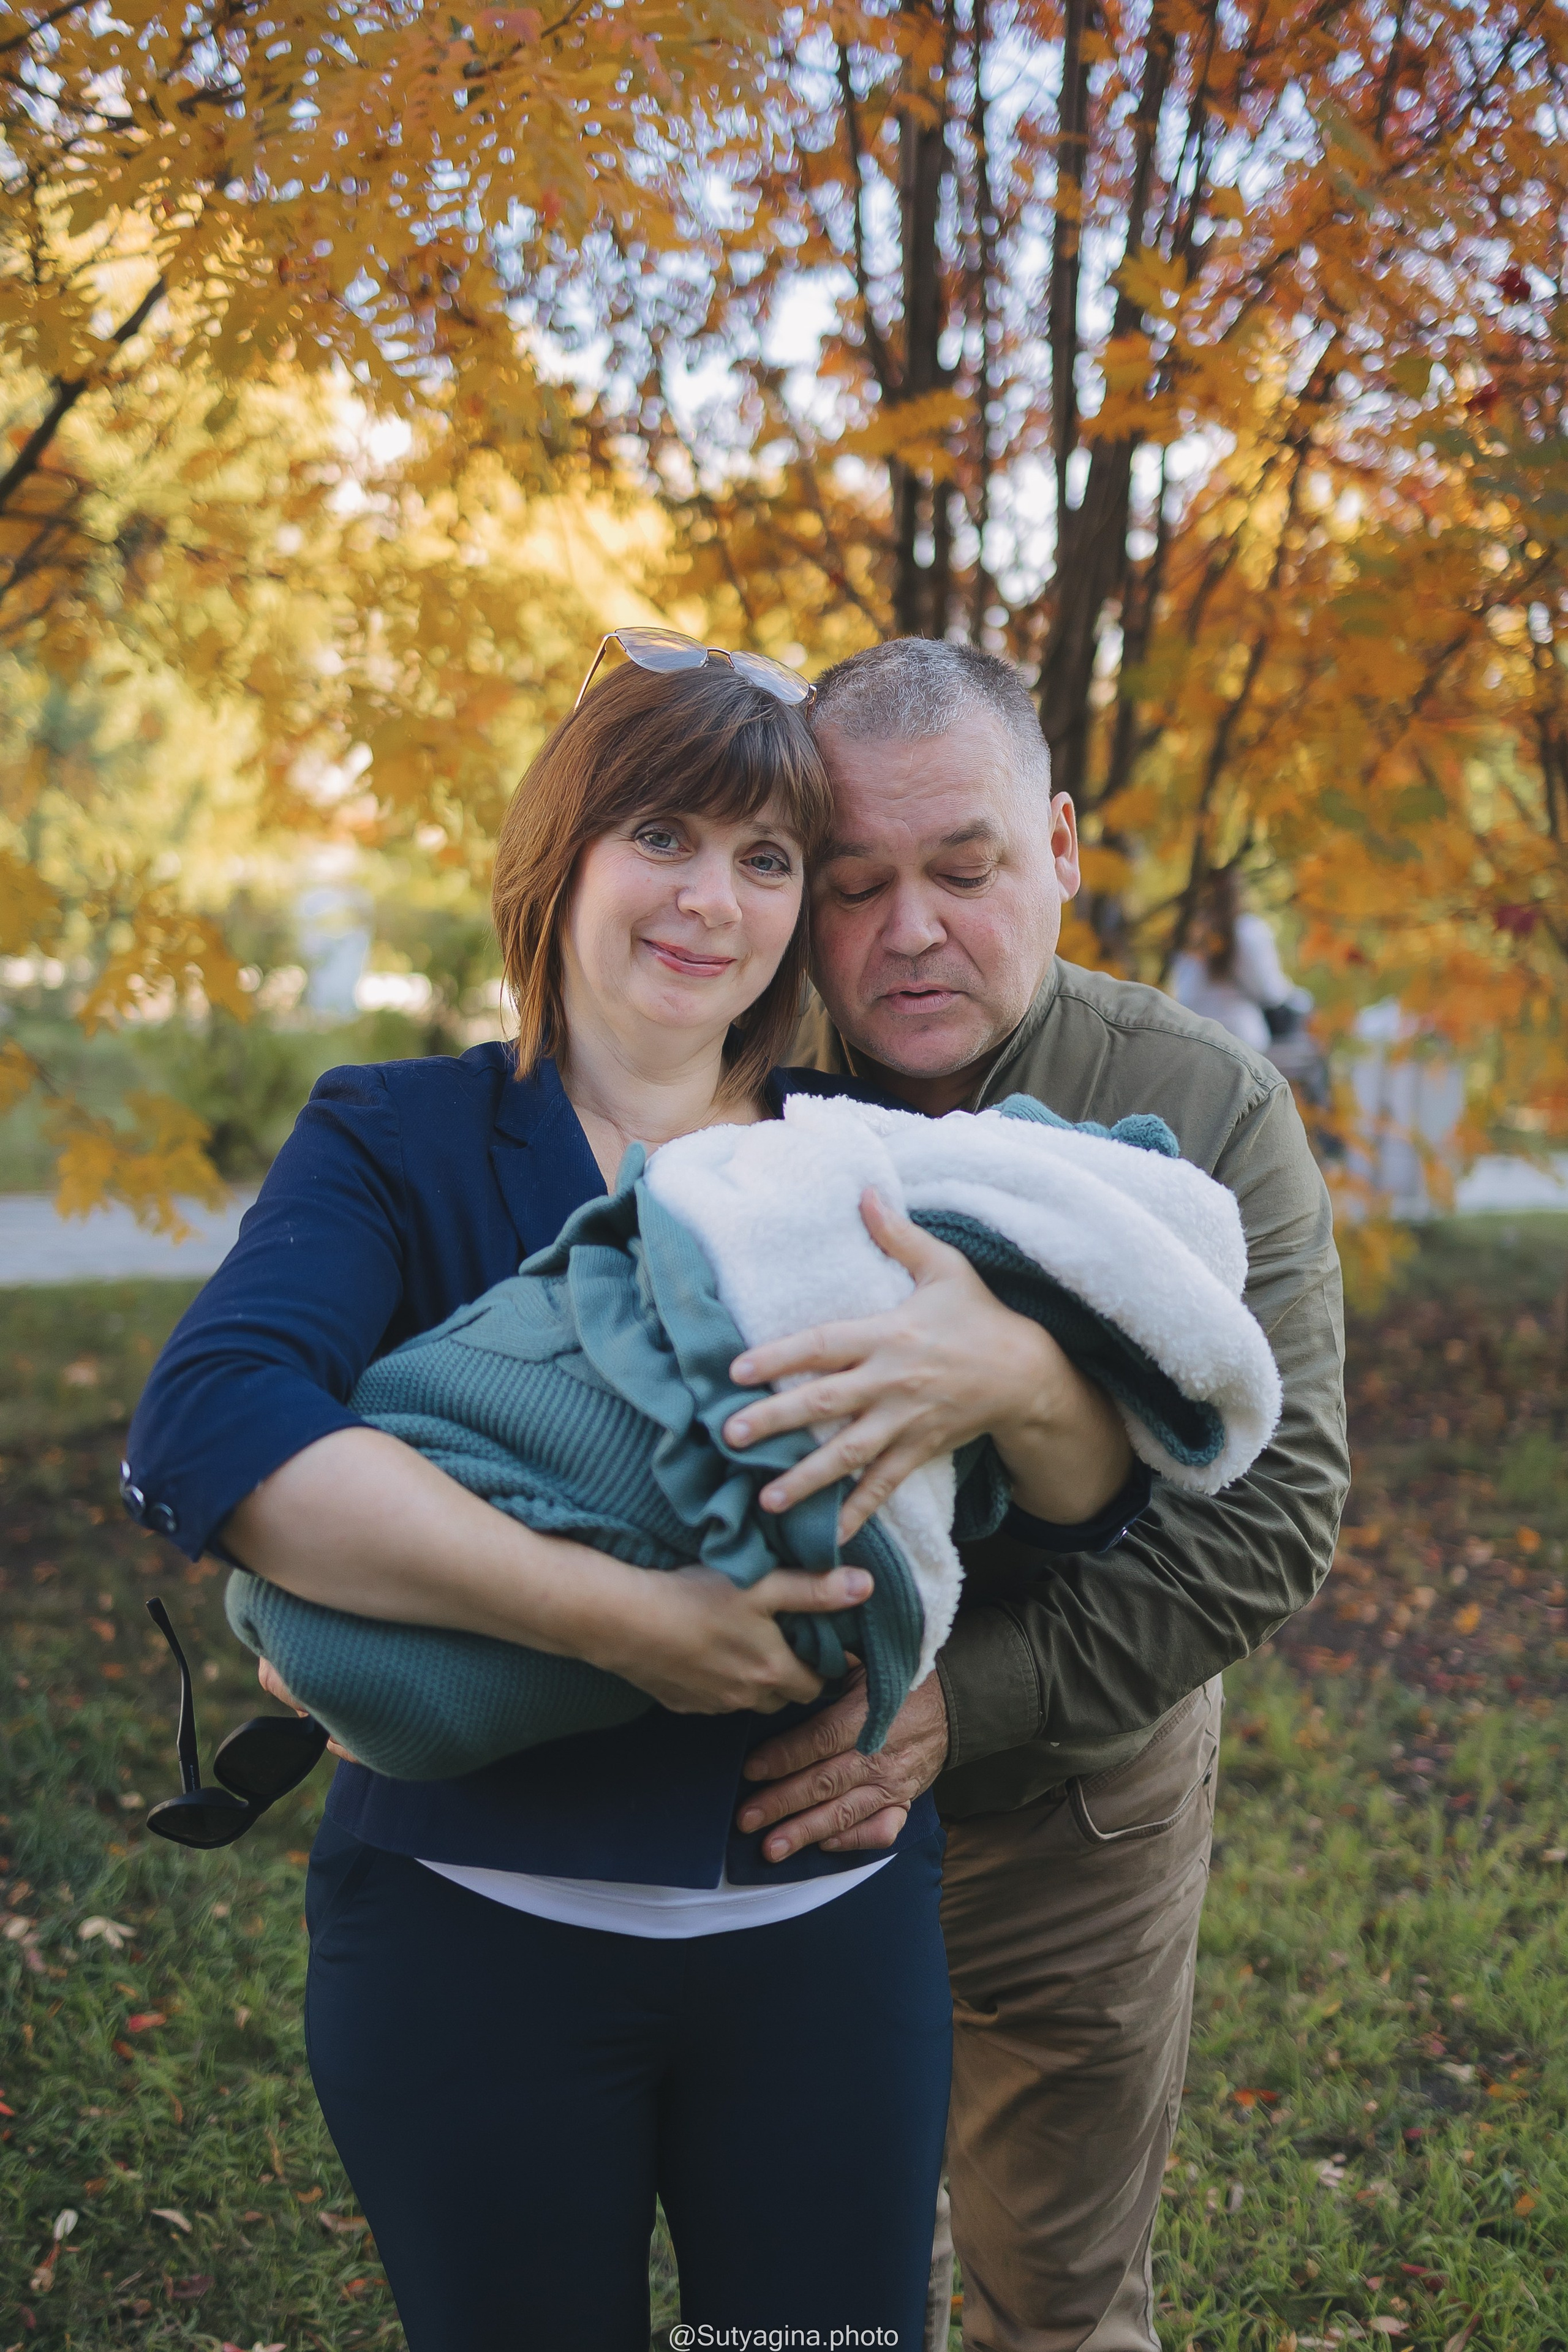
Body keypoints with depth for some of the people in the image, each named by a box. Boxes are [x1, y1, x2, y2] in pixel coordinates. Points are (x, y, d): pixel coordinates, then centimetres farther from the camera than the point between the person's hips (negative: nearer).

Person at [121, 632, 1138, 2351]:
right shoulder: (400, 1140, -4)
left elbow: (1101, 1488, -2)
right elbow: (208, 1434, -23)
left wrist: (1015, 1376, -26)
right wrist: (619, 1615, -30)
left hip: (828, 1935, 3)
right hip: (476, 1932, -2)